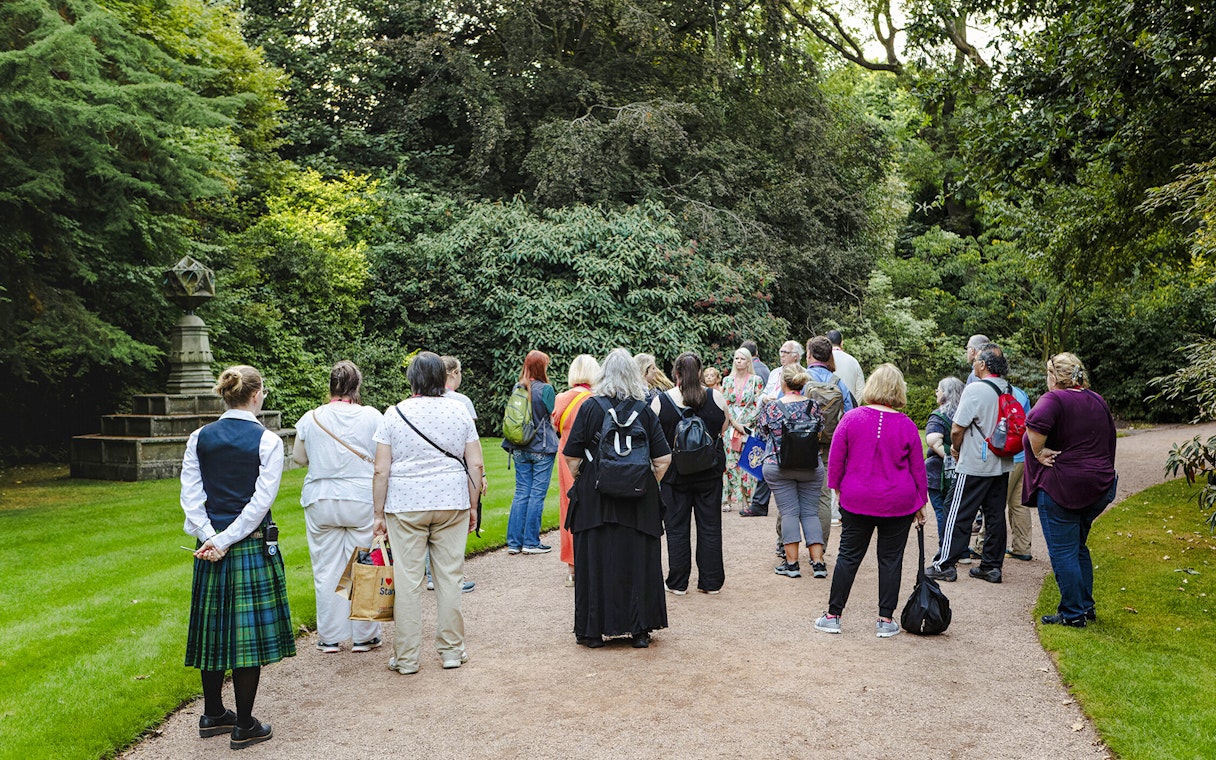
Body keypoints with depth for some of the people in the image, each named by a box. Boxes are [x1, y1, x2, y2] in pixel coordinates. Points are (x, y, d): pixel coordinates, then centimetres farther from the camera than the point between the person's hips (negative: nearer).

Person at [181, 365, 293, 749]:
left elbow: (190, 495, -2)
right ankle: (244, 726, 12)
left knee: (213, 629, 16)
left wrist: (209, 537, -7)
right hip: (253, 546, -5)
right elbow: (261, 500, -15)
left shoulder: (199, 438, 3)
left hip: (210, 546, 5)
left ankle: (212, 715, 30)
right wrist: (227, 541, -12)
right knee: (250, 631, 4)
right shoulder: (267, 441, -9)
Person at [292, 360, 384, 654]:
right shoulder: (371, 416, -7)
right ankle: (363, 636, 14)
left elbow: (299, 457, 12)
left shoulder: (310, 418, -1)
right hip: (363, 500, -1)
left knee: (326, 570, 9)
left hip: (321, 502, 2)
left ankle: (330, 638, 16)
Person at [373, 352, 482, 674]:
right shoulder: (460, 411, 2)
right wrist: (472, 507, 11)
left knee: (407, 581, 4)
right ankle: (451, 650, 17)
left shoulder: (394, 414, -2)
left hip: (405, 506, -1)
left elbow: (381, 470, -4)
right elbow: (475, 465, 2)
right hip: (452, 503, 2)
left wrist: (379, 514, 4)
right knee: (449, 577, 9)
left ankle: (406, 657, 11)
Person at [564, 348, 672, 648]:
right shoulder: (645, 410, -1)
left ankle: (593, 630, 13)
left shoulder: (589, 408, -5)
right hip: (638, 500, 1)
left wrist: (581, 481, 11)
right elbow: (663, 459, -4)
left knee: (594, 561, 7)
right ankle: (640, 629, 15)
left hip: (595, 499, -1)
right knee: (638, 561, 9)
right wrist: (649, 485, 10)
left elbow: (571, 456, -5)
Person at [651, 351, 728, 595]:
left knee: (676, 528, 9)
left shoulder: (660, 402, -10)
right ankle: (711, 582, 17)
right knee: (710, 526, 10)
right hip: (710, 473, 1)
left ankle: (678, 583, 15)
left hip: (675, 474, -1)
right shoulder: (716, 398, -5)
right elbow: (723, 431, 8)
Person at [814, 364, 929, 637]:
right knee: (890, 559, 9)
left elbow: (836, 460, -2)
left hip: (856, 502, 0)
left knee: (849, 556, 8)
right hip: (898, 503, 0)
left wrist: (837, 487, 12)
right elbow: (918, 468, 2)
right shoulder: (906, 425, -6)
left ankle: (833, 616, 14)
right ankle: (886, 620, 14)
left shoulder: (851, 419, -8)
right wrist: (920, 504, 13)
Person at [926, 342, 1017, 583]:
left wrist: (956, 449, 4)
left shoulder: (975, 390, -18)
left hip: (975, 466, -7)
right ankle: (991, 566, 18)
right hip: (1002, 464, 7)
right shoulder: (1010, 391, 3)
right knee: (995, 515, 12)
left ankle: (945, 564, 6)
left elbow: (957, 430, -16)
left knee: (958, 514, 1)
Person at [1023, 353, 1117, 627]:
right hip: (1098, 486, 8)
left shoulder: (1054, 399, -13)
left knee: (1063, 552, 1)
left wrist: (1038, 452, -19)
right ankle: (1086, 607, 26)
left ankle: (1073, 613, 6)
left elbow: (1036, 424, -34)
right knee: (1078, 547, 21)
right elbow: (1109, 441, 20)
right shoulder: (1098, 402, 12)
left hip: (1061, 486, -8)